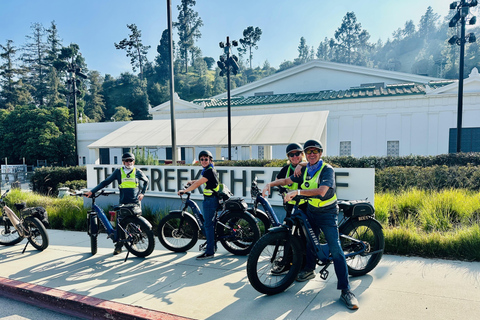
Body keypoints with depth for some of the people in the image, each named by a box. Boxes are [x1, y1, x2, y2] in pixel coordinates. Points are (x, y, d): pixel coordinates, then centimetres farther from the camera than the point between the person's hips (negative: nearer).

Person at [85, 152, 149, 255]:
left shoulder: (137, 172, 5)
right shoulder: (118, 172, 5)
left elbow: (146, 181, 21)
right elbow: (106, 182, 5)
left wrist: (142, 193, 8)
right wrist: (92, 191, 0)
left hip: (135, 202, 0)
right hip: (123, 203, 0)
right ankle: (119, 245, 6)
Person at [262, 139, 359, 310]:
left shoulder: (327, 169, -19)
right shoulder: (305, 170, 1)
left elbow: (321, 190, -35)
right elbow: (287, 180, 10)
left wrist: (297, 191, -41)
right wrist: (270, 184, -4)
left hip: (327, 214, -6)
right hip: (311, 211, 6)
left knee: (335, 249, -12)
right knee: (310, 241, 19)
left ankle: (345, 291, -7)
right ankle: (309, 269, 44)